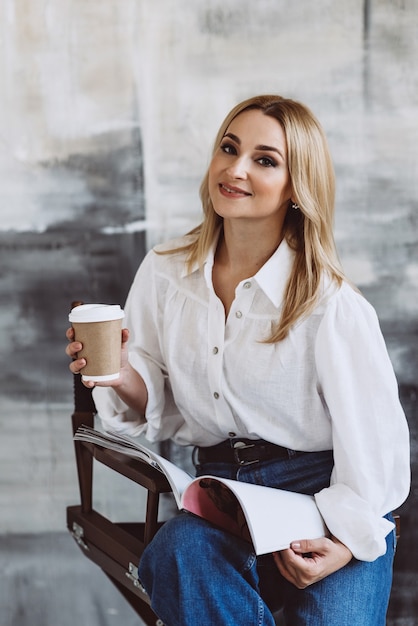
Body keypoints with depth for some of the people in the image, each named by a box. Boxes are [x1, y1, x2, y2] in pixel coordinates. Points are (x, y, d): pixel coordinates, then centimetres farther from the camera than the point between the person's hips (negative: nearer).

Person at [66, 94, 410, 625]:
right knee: (178, 554, -31)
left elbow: (377, 443, -6)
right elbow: (158, 412, 10)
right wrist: (122, 377, -12)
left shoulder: (331, 306, -10)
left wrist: (344, 542, -19)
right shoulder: (163, 273, 3)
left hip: (323, 491, -2)